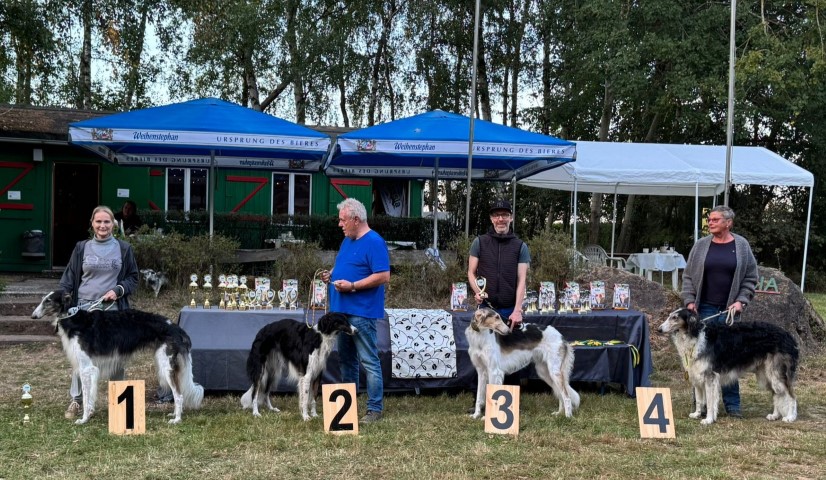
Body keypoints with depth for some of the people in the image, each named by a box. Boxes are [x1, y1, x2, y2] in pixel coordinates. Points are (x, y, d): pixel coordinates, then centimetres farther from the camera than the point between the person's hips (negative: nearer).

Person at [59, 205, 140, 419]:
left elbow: (133, 278, 8)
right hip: (85, 309, 0)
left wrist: (118, 290, -10)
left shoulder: (124, 249, 5)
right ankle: (76, 400, 11)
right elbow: (69, 277, 5)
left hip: (113, 309, 0)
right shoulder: (82, 248, 6)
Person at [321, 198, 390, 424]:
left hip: (362, 312, -9)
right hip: (342, 310, 9)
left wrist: (352, 286, -20)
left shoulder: (374, 242, -12)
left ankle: (375, 409, 0)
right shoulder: (347, 240, 16)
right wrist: (331, 274, 7)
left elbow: (383, 276, -18)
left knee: (369, 361, -5)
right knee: (346, 359, 15)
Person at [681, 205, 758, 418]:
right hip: (704, 309, 1)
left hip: (729, 310, -1)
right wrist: (689, 301, -1)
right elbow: (688, 275, 8)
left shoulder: (742, 246, 3)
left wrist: (741, 301, -4)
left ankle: (732, 404, 11)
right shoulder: (701, 245, 6)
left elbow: (751, 278, 6)